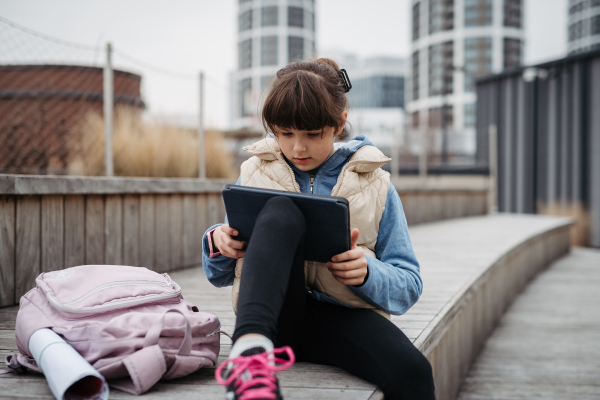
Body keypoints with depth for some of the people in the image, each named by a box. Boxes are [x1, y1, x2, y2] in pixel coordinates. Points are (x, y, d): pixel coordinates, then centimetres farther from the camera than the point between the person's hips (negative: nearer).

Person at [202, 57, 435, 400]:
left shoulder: (374, 183, 9)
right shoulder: (256, 172, 13)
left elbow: (409, 285, 8)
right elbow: (220, 276, 19)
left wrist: (367, 274, -14)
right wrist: (218, 244, -5)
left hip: (342, 314, -1)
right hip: (276, 313, 1)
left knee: (413, 372, -35)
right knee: (281, 211, -31)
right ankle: (251, 348, -47)